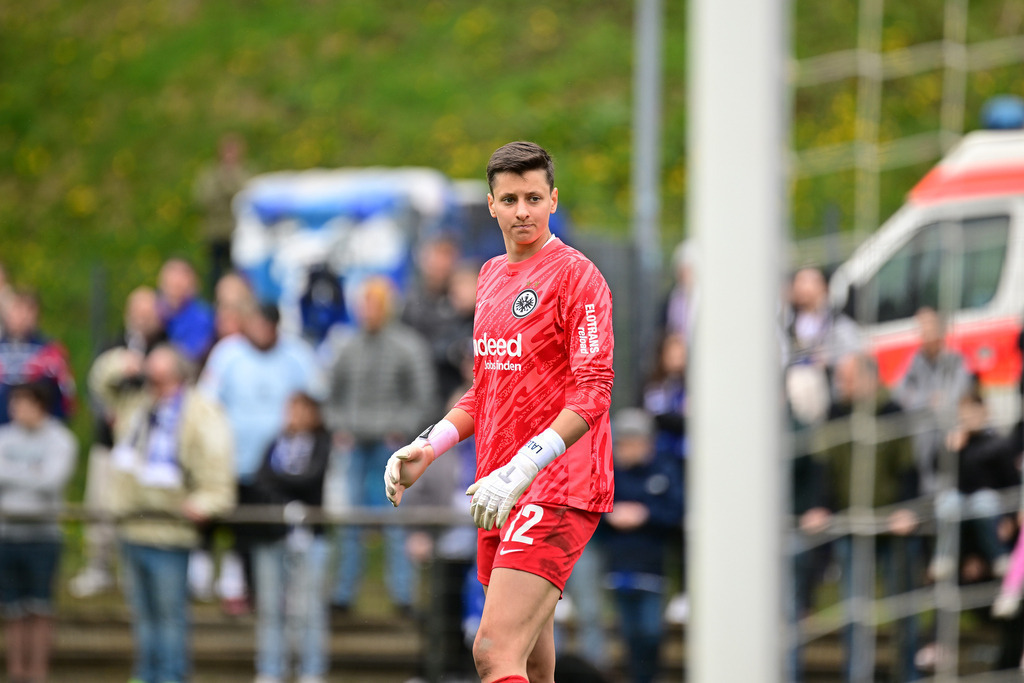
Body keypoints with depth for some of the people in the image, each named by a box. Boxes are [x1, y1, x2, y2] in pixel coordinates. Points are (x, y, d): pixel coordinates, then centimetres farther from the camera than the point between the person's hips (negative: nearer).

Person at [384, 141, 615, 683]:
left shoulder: (575, 276, -7)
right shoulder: (491, 276, 17)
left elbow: (592, 394, -16)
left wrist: (518, 472, -25)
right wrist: (427, 448, 11)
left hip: (557, 490, -8)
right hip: (500, 496, 8)